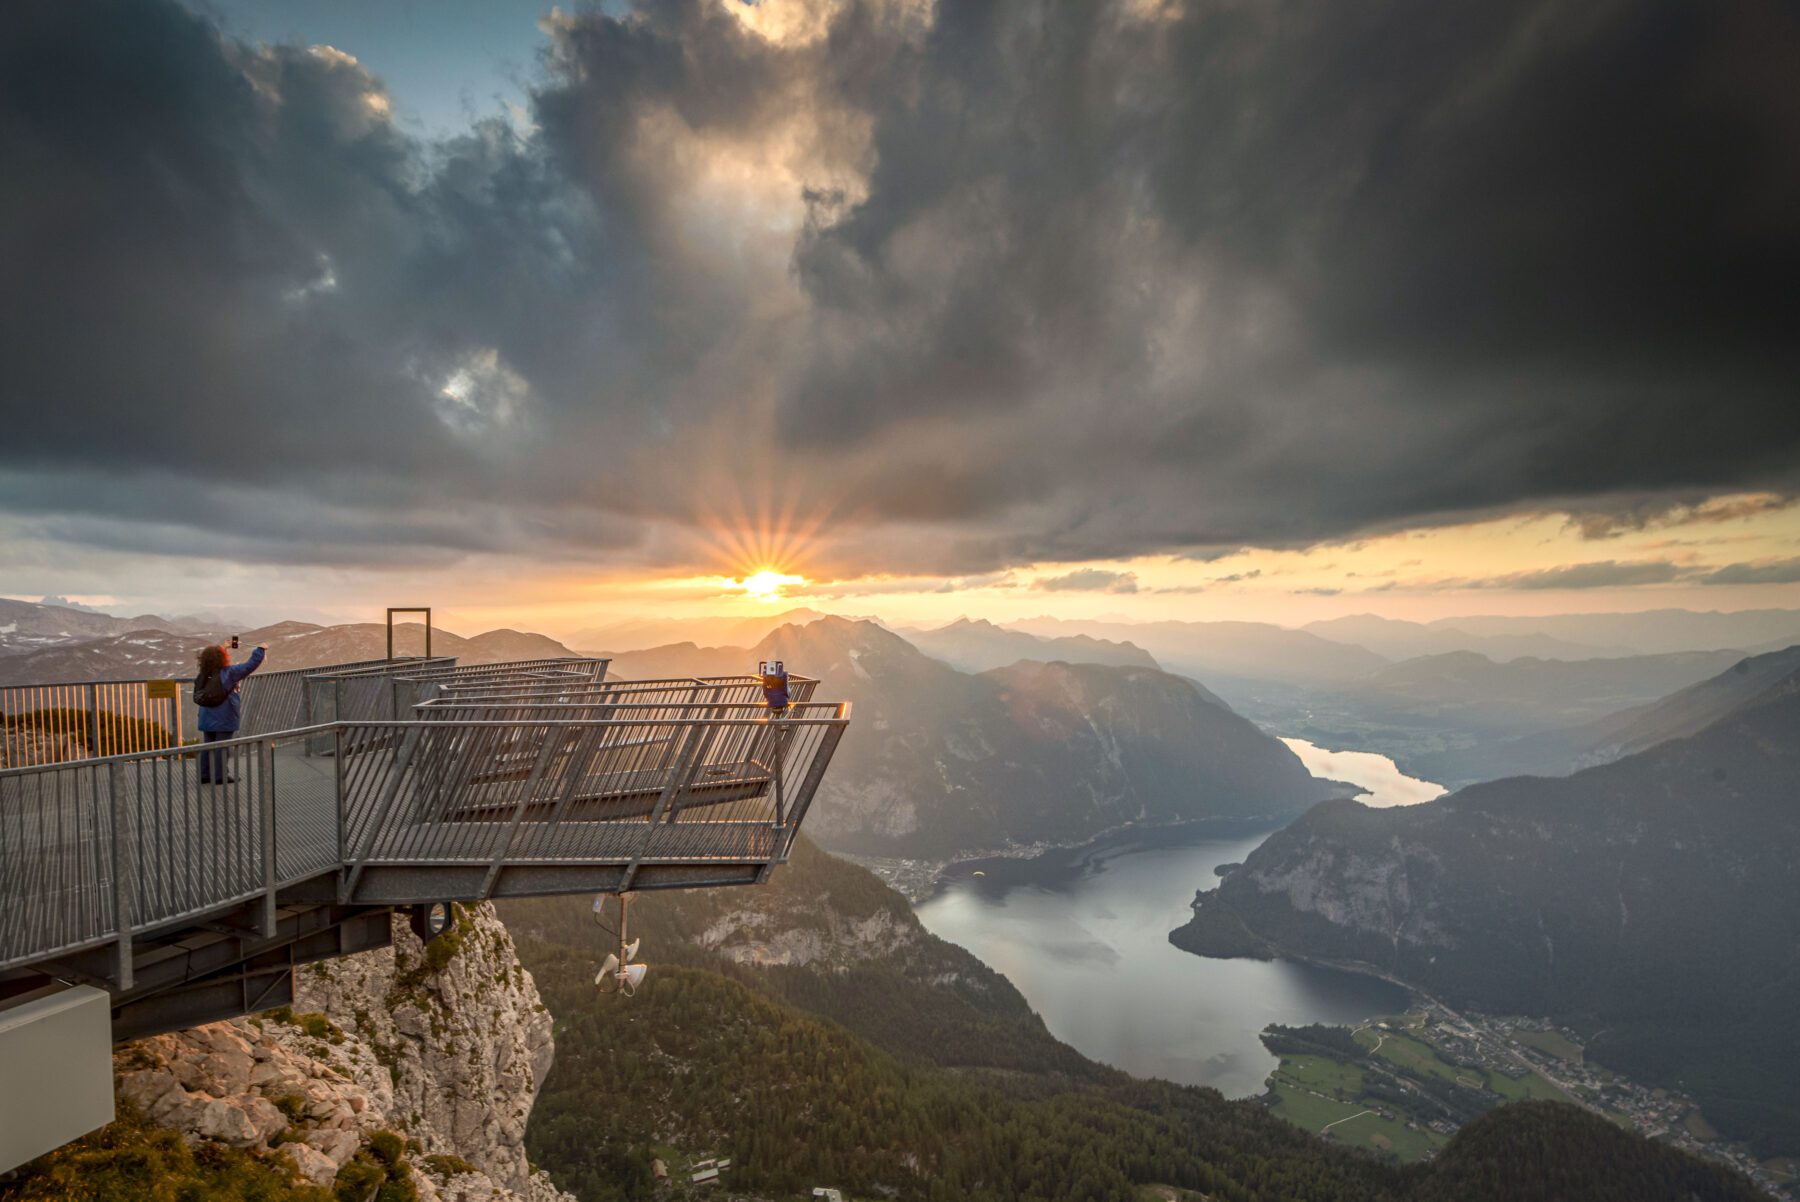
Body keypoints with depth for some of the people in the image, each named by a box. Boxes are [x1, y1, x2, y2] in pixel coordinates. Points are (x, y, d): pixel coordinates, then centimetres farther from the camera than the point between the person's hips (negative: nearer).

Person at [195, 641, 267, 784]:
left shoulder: (204, 675, 4)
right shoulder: (229, 672, -15)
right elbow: (250, 665, -15)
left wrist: (224, 647, 32)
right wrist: (260, 650, -2)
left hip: (207, 717, 6)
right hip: (224, 718, -6)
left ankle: (204, 774, 21)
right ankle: (220, 776, 6)